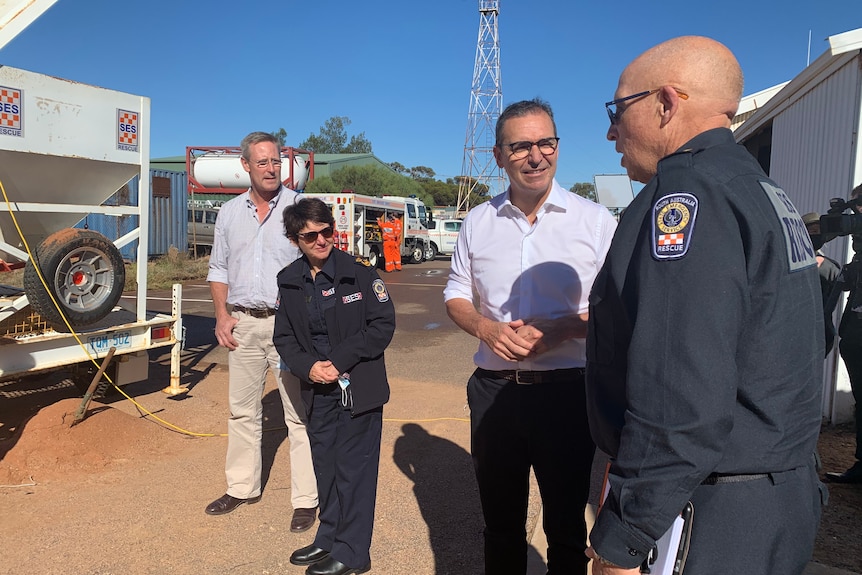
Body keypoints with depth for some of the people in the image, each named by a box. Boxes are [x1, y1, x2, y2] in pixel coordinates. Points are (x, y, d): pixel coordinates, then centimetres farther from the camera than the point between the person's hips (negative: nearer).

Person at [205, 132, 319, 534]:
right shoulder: (229, 213, 11)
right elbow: (218, 269, 16)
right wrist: (222, 315, 4)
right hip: (243, 323, 5)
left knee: (300, 413, -2)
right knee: (242, 410, 14)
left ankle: (306, 499, 7)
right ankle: (242, 487, 29)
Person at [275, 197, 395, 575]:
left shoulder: (359, 272, -11)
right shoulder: (288, 282, 4)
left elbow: (383, 324, -11)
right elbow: (284, 337, 9)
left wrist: (339, 362, -15)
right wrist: (307, 367, -10)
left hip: (359, 386, -5)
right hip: (318, 388, 5)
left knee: (353, 466, 2)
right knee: (324, 465, 16)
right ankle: (329, 538, 34)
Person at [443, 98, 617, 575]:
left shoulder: (594, 220, -5)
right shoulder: (478, 222, 4)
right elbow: (456, 295, 11)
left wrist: (560, 329, -20)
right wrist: (486, 328, -10)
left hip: (567, 390, -2)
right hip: (494, 388, 3)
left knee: (565, 523, 13)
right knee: (499, 521, 19)